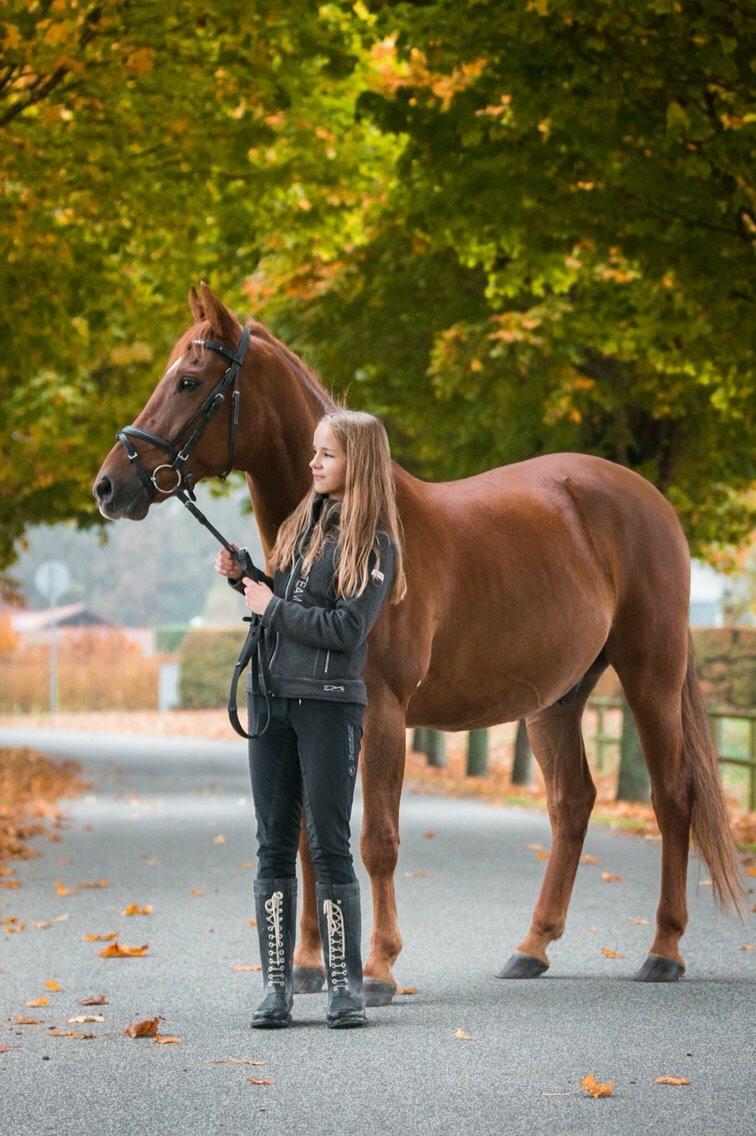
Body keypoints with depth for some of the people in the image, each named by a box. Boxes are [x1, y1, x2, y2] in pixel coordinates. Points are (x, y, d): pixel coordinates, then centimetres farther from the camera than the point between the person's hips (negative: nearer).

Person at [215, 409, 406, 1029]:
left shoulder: (374, 544, -7)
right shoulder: (303, 522, 14)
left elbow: (346, 629, -16)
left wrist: (272, 606, -12)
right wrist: (243, 579, 5)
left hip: (330, 703, -6)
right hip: (271, 697, 6)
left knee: (330, 846, -4)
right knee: (274, 846, 6)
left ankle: (346, 984, 4)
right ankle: (277, 984, 11)